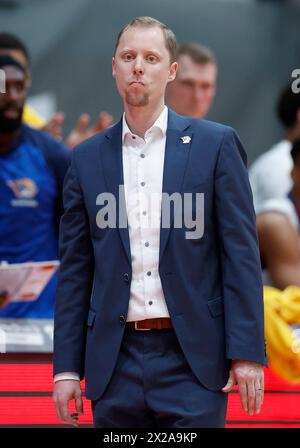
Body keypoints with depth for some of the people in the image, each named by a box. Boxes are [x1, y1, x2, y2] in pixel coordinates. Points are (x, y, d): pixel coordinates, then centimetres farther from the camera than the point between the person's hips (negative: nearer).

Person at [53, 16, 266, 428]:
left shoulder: (216, 144, 3)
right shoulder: (87, 159, 10)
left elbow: (241, 254, 0)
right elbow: (75, 270, 11)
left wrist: (247, 354, -7)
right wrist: (67, 367, 5)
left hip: (192, 361, -2)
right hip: (115, 362, 3)